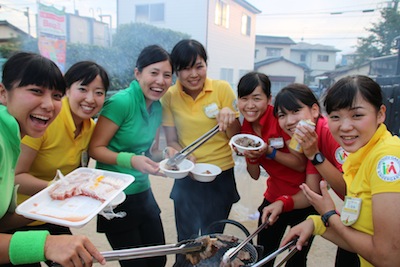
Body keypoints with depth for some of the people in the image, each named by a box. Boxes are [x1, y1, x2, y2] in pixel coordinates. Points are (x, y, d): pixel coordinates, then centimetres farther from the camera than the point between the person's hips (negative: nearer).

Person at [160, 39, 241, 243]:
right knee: (185, 240, 16)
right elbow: (171, 140, -1)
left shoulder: (222, 89, -10)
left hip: (221, 175, -1)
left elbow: (236, 138, -5)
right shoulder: (169, 96, -6)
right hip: (186, 176, 1)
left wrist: (228, 116, -25)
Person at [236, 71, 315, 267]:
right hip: (274, 195, 5)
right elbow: (255, 175, 1)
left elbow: (302, 165, -18)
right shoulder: (247, 127, -3)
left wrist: (269, 152, -29)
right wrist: (251, 157, -18)